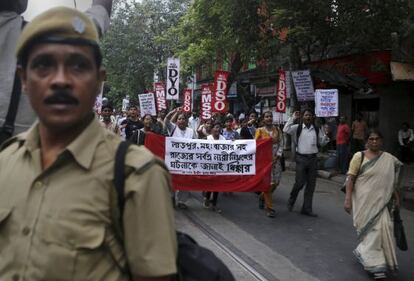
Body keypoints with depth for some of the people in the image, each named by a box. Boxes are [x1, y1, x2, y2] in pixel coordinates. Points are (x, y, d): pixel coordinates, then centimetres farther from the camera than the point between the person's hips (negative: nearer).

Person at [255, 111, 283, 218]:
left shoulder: (277, 129, 6)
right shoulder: (260, 130, -2)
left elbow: (281, 144, 4)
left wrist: (277, 157, -8)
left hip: (275, 159, 4)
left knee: (276, 182, 6)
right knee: (268, 183, -4)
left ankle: (262, 197, 35)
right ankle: (269, 207, 7)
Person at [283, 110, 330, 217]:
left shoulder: (317, 130, 8)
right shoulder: (297, 128, -1)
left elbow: (322, 143, 13)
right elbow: (286, 130, -15)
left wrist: (326, 135, -6)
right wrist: (292, 118, -15)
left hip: (313, 158, 4)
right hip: (301, 158, -4)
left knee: (311, 184, 7)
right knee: (300, 182, -3)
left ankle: (307, 208, 18)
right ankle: (291, 201, 26)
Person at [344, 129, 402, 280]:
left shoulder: (389, 159, 6)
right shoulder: (359, 156, -5)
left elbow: (392, 181, 15)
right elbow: (351, 178, -7)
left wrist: (396, 197, 13)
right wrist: (348, 198, -13)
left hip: (380, 201, 4)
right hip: (364, 200, -4)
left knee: (383, 227, 2)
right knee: (371, 229, -2)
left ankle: (362, 251, 26)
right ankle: (374, 264, 8)